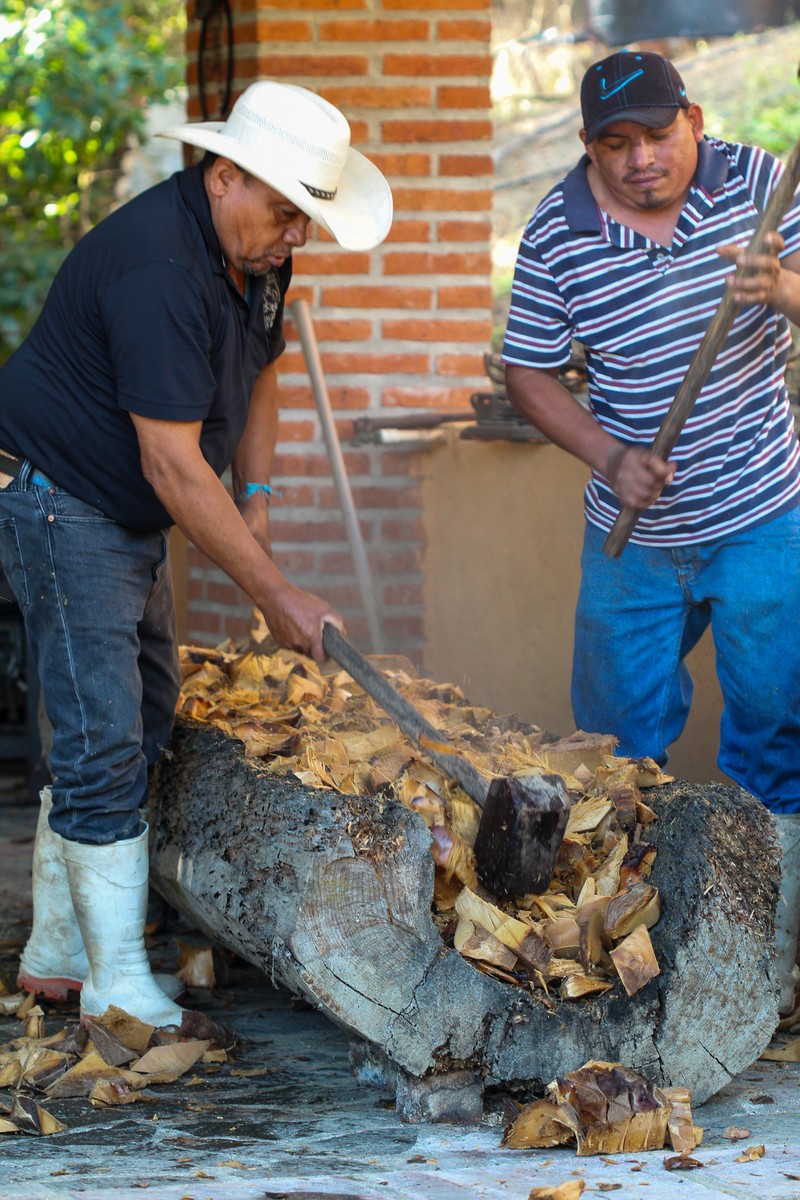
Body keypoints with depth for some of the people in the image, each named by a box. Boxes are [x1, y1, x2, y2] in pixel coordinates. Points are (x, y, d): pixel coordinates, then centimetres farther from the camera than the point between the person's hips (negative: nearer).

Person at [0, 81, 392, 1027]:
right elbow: (172, 462, -31)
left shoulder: (257, 250, 1)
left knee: (138, 728, 13)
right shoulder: (157, 270, -30)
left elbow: (258, 371, 20)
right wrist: (276, 597, -29)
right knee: (103, 742, -11)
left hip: (130, 516, 10)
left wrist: (253, 500, 8)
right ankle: (118, 987, -6)